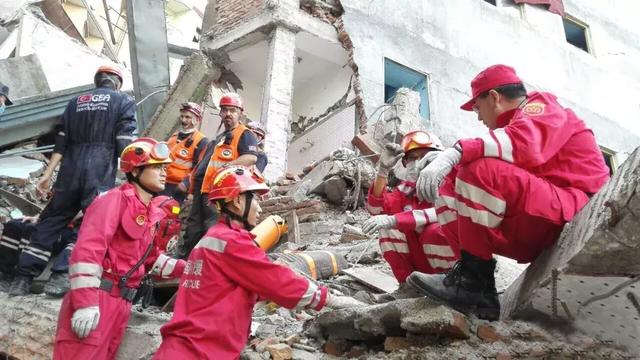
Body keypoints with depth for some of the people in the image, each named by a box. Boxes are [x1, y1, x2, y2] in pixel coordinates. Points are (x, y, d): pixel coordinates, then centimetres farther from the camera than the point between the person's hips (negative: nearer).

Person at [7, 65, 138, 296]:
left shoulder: (76, 101, 19)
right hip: (101, 174, -4)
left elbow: (61, 141, 13)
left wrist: (48, 173, 13)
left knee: (49, 223, 12)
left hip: (70, 171, 5)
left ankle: (23, 280, 12)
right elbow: (124, 143, -5)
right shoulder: (124, 102, 7)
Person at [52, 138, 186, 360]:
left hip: (121, 304, 8)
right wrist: (86, 303, -25)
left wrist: (185, 269, 12)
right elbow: (87, 250, -19)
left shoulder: (152, 213, 17)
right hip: (97, 299, -8)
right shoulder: (116, 199, -9)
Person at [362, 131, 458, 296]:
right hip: (422, 263, 4)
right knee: (389, 228, -13)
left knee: (435, 231, -32)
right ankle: (407, 285, -6)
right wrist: (383, 170, -21)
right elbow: (377, 209, -10)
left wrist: (394, 220, -39)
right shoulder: (408, 189, 4)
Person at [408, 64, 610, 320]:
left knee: (481, 171, -28)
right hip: (534, 232, 9)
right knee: (449, 186, 2)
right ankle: (470, 273, -15)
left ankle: (476, 285, -24)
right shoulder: (515, 122, 27)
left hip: (572, 219, -8)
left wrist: (456, 152, -32)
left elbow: (524, 142, -23)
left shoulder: (541, 105, 1)